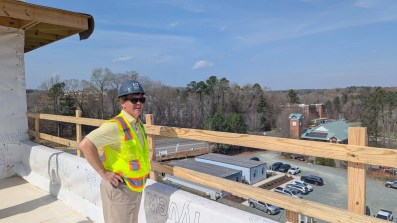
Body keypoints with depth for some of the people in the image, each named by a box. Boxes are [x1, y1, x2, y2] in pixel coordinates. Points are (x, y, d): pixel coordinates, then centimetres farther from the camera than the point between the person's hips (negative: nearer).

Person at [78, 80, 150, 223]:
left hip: (135, 188, 8)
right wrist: (103, 173, -25)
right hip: (119, 188, -8)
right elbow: (85, 145, -30)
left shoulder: (138, 124, 6)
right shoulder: (116, 125, -22)